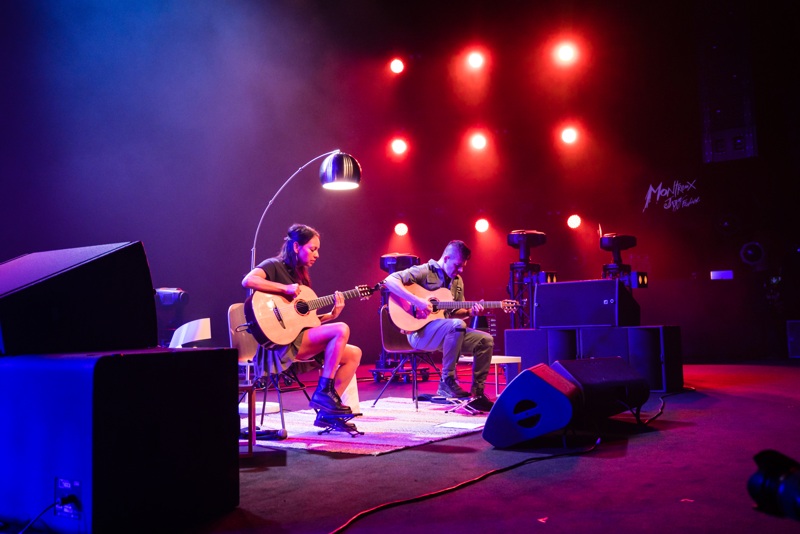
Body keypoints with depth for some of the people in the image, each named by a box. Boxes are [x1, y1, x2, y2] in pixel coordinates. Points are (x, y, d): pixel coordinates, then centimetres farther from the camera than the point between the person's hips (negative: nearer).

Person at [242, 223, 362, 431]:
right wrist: (286, 289, -24)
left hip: (303, 339, 9)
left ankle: (327, 412, 0)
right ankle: (323, 392, -14)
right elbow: (248, 280, -25)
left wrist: (332, 314, 4)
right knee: (341, 330, -24)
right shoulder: (275, 266, -3)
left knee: (354, 354, -1)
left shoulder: (300, 274, 21)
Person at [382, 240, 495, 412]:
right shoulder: (424, 271, -8)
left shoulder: (457, 281, 15)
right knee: (457, 325, -35)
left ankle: (477, 394, -2)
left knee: (485, 340, -7)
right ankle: (447, 381, -21)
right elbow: (389, 280, -19)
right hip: (419, 331, -8)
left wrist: (470, 312, -4)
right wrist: (416, 301, -26)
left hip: (448, 332, 8)